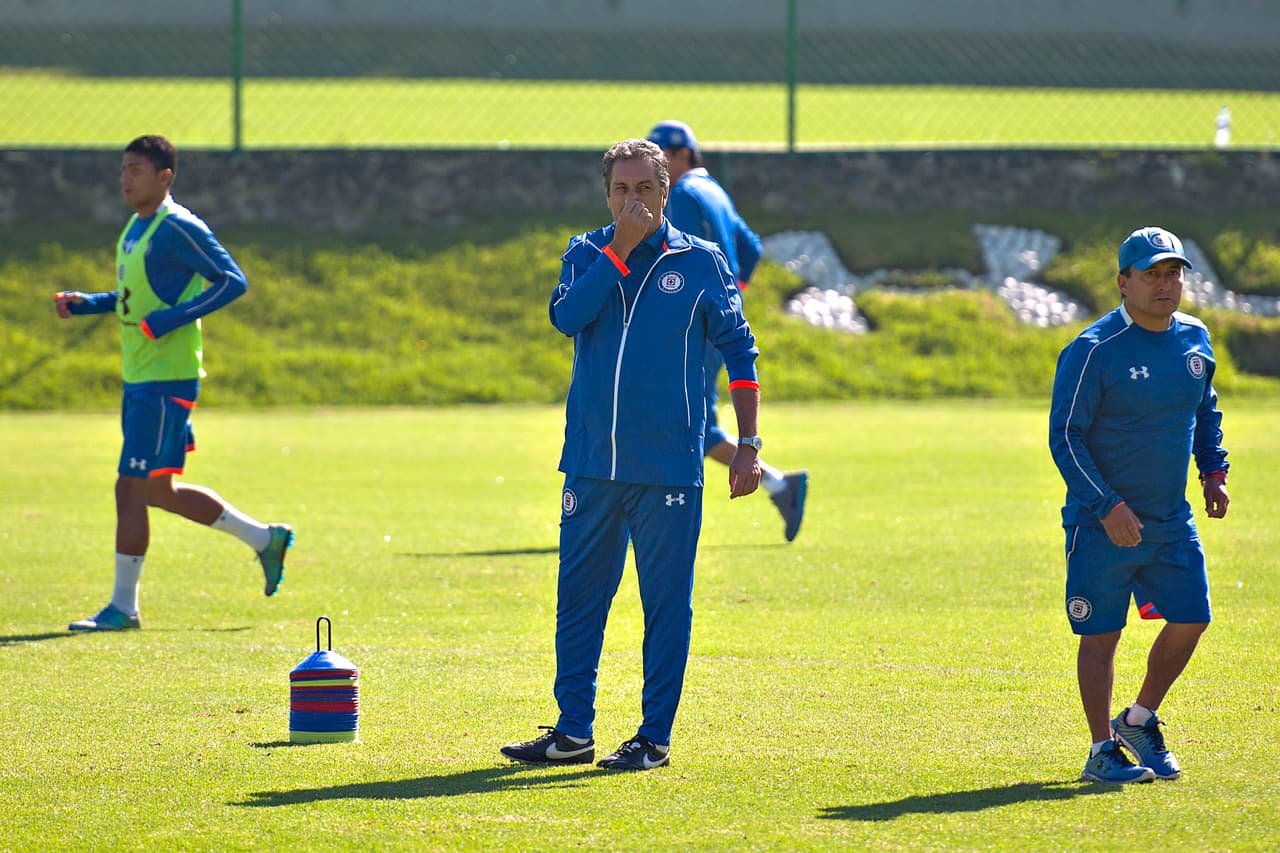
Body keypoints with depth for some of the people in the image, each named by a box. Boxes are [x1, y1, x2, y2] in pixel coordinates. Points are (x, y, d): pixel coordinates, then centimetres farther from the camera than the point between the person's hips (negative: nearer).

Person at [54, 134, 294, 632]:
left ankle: (122, 606, -2)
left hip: (166, 380, -10)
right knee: (159, 490, 15)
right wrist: (83, 304, 12)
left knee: (131, 488, -9)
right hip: (139, 380, 10)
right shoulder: (134, 228, 15)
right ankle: (265, 539, 27)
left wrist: (169, 320, -23)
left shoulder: (178, 228, -13)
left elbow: (232, 281, -17)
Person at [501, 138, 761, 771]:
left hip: (669, 467, -2)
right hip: (591, 461, 3)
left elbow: (739, 352, 6)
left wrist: (748, 445, 0)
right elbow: (567, 316, -11)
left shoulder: (701, 263, 4)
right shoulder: (586, 255, 9)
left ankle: (655, 736, 6)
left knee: (666, 602, 0)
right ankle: (573, 731, 13)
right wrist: (620, 248, -14)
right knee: (578, 598, 5)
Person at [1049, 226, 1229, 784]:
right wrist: (1107, 506, -21)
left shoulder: (1195, 340, 6)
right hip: (1103, 525, -6)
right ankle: (1103, 749, 8)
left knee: (1191, 619, 4)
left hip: (1172, 522, 6)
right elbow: (1064, 436, -14)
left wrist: (1214, 471, 8)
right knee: (1101, 633, -1)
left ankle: (1140, 721, 24)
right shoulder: (1094, 351, -14)